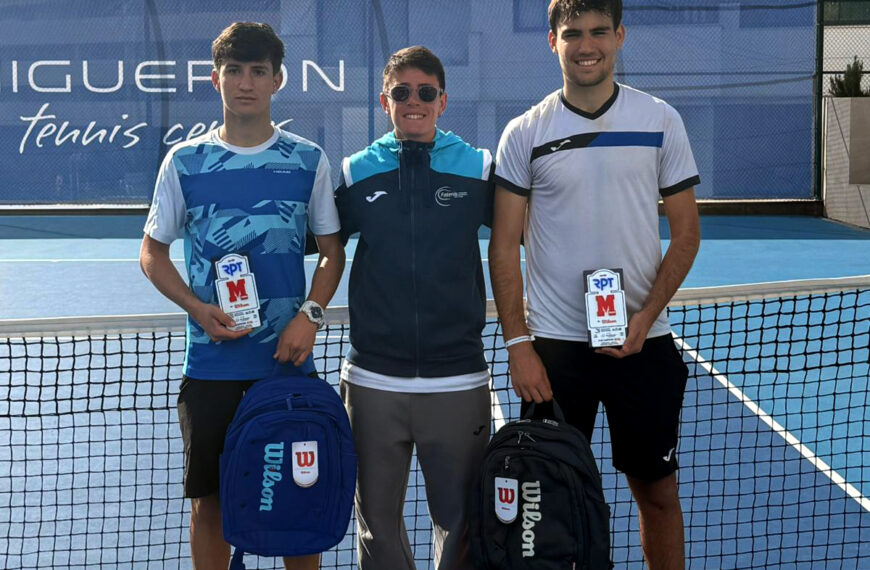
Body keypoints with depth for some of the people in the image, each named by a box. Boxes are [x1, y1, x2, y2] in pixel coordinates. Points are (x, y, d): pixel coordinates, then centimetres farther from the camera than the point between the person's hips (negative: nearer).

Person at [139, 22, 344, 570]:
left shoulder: (308, 160, 2)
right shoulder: (185, 161, 2)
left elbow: (333, 251, 7)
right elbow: (153, 252, 8)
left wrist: (309, 316, -9)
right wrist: (198, 309, -9)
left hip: (290, 361, 0)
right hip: (211, 365, 0)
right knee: (209, 501, 7)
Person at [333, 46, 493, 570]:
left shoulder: (479, 169, 2)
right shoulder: (356, 173, 5)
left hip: (457, 381, -1)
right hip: (373, 380, 1)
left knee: (460, 519, 6)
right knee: (377, 519, 12)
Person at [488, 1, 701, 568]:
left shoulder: (661, 121, 2)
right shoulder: (525, 133, 0)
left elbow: (686, 233, 4)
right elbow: (505, 245, 0)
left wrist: (645, 317, -8)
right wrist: (518, 344, -7)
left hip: (644, 343, 1)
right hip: (554, 345, -1)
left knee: (658, 493, 9)